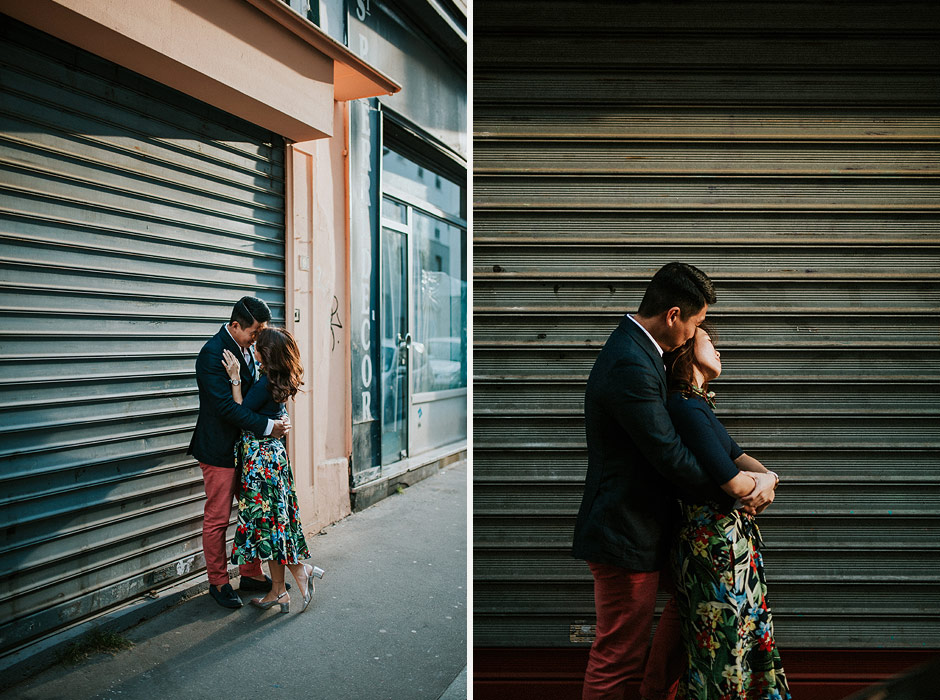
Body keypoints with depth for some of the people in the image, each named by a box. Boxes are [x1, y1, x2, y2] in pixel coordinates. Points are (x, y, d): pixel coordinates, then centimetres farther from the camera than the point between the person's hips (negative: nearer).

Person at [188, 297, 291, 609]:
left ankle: (251, 574, 29)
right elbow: (226, 405, -25)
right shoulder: (212, 353, -20)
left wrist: (274, 422, 8)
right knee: (217, 519, 5)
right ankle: (218, 582, 20)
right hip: (220, 449, -9)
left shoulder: (245, 347, 8)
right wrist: (267, 426, -25)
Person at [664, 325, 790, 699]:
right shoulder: (686, 407, -19)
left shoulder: (694, 403, 14)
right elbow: (730, 480, -23)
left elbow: (736, 454, 9)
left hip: (727, 534, 10)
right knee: (724, 640, 2)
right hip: (714, 538, -10)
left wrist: (765, 477, -12)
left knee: (749, 629, 18)